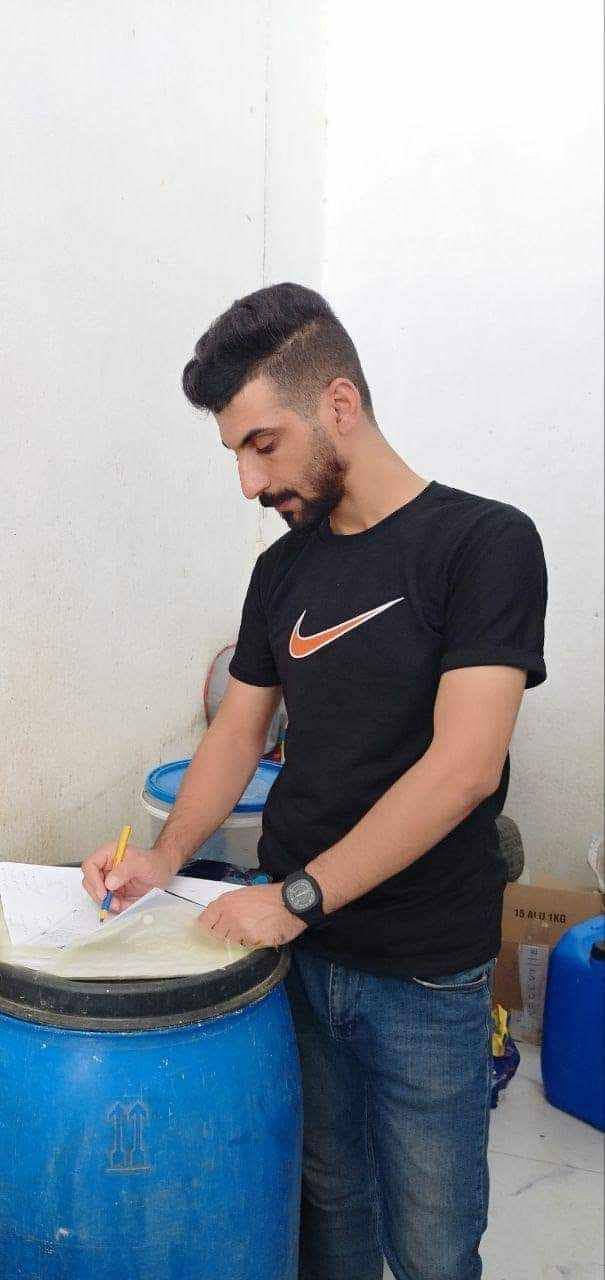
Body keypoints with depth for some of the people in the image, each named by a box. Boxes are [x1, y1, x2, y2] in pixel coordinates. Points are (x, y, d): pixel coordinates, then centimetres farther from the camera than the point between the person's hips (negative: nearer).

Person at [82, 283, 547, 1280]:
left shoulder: (485, 542, -13)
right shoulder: (283, 569, 5)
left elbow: (464, 765, -21)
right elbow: (239, 729, 11)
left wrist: (299, 895, -20)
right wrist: (167, 856, -4)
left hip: (427, 973, -4)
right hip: (297, 946, 5)